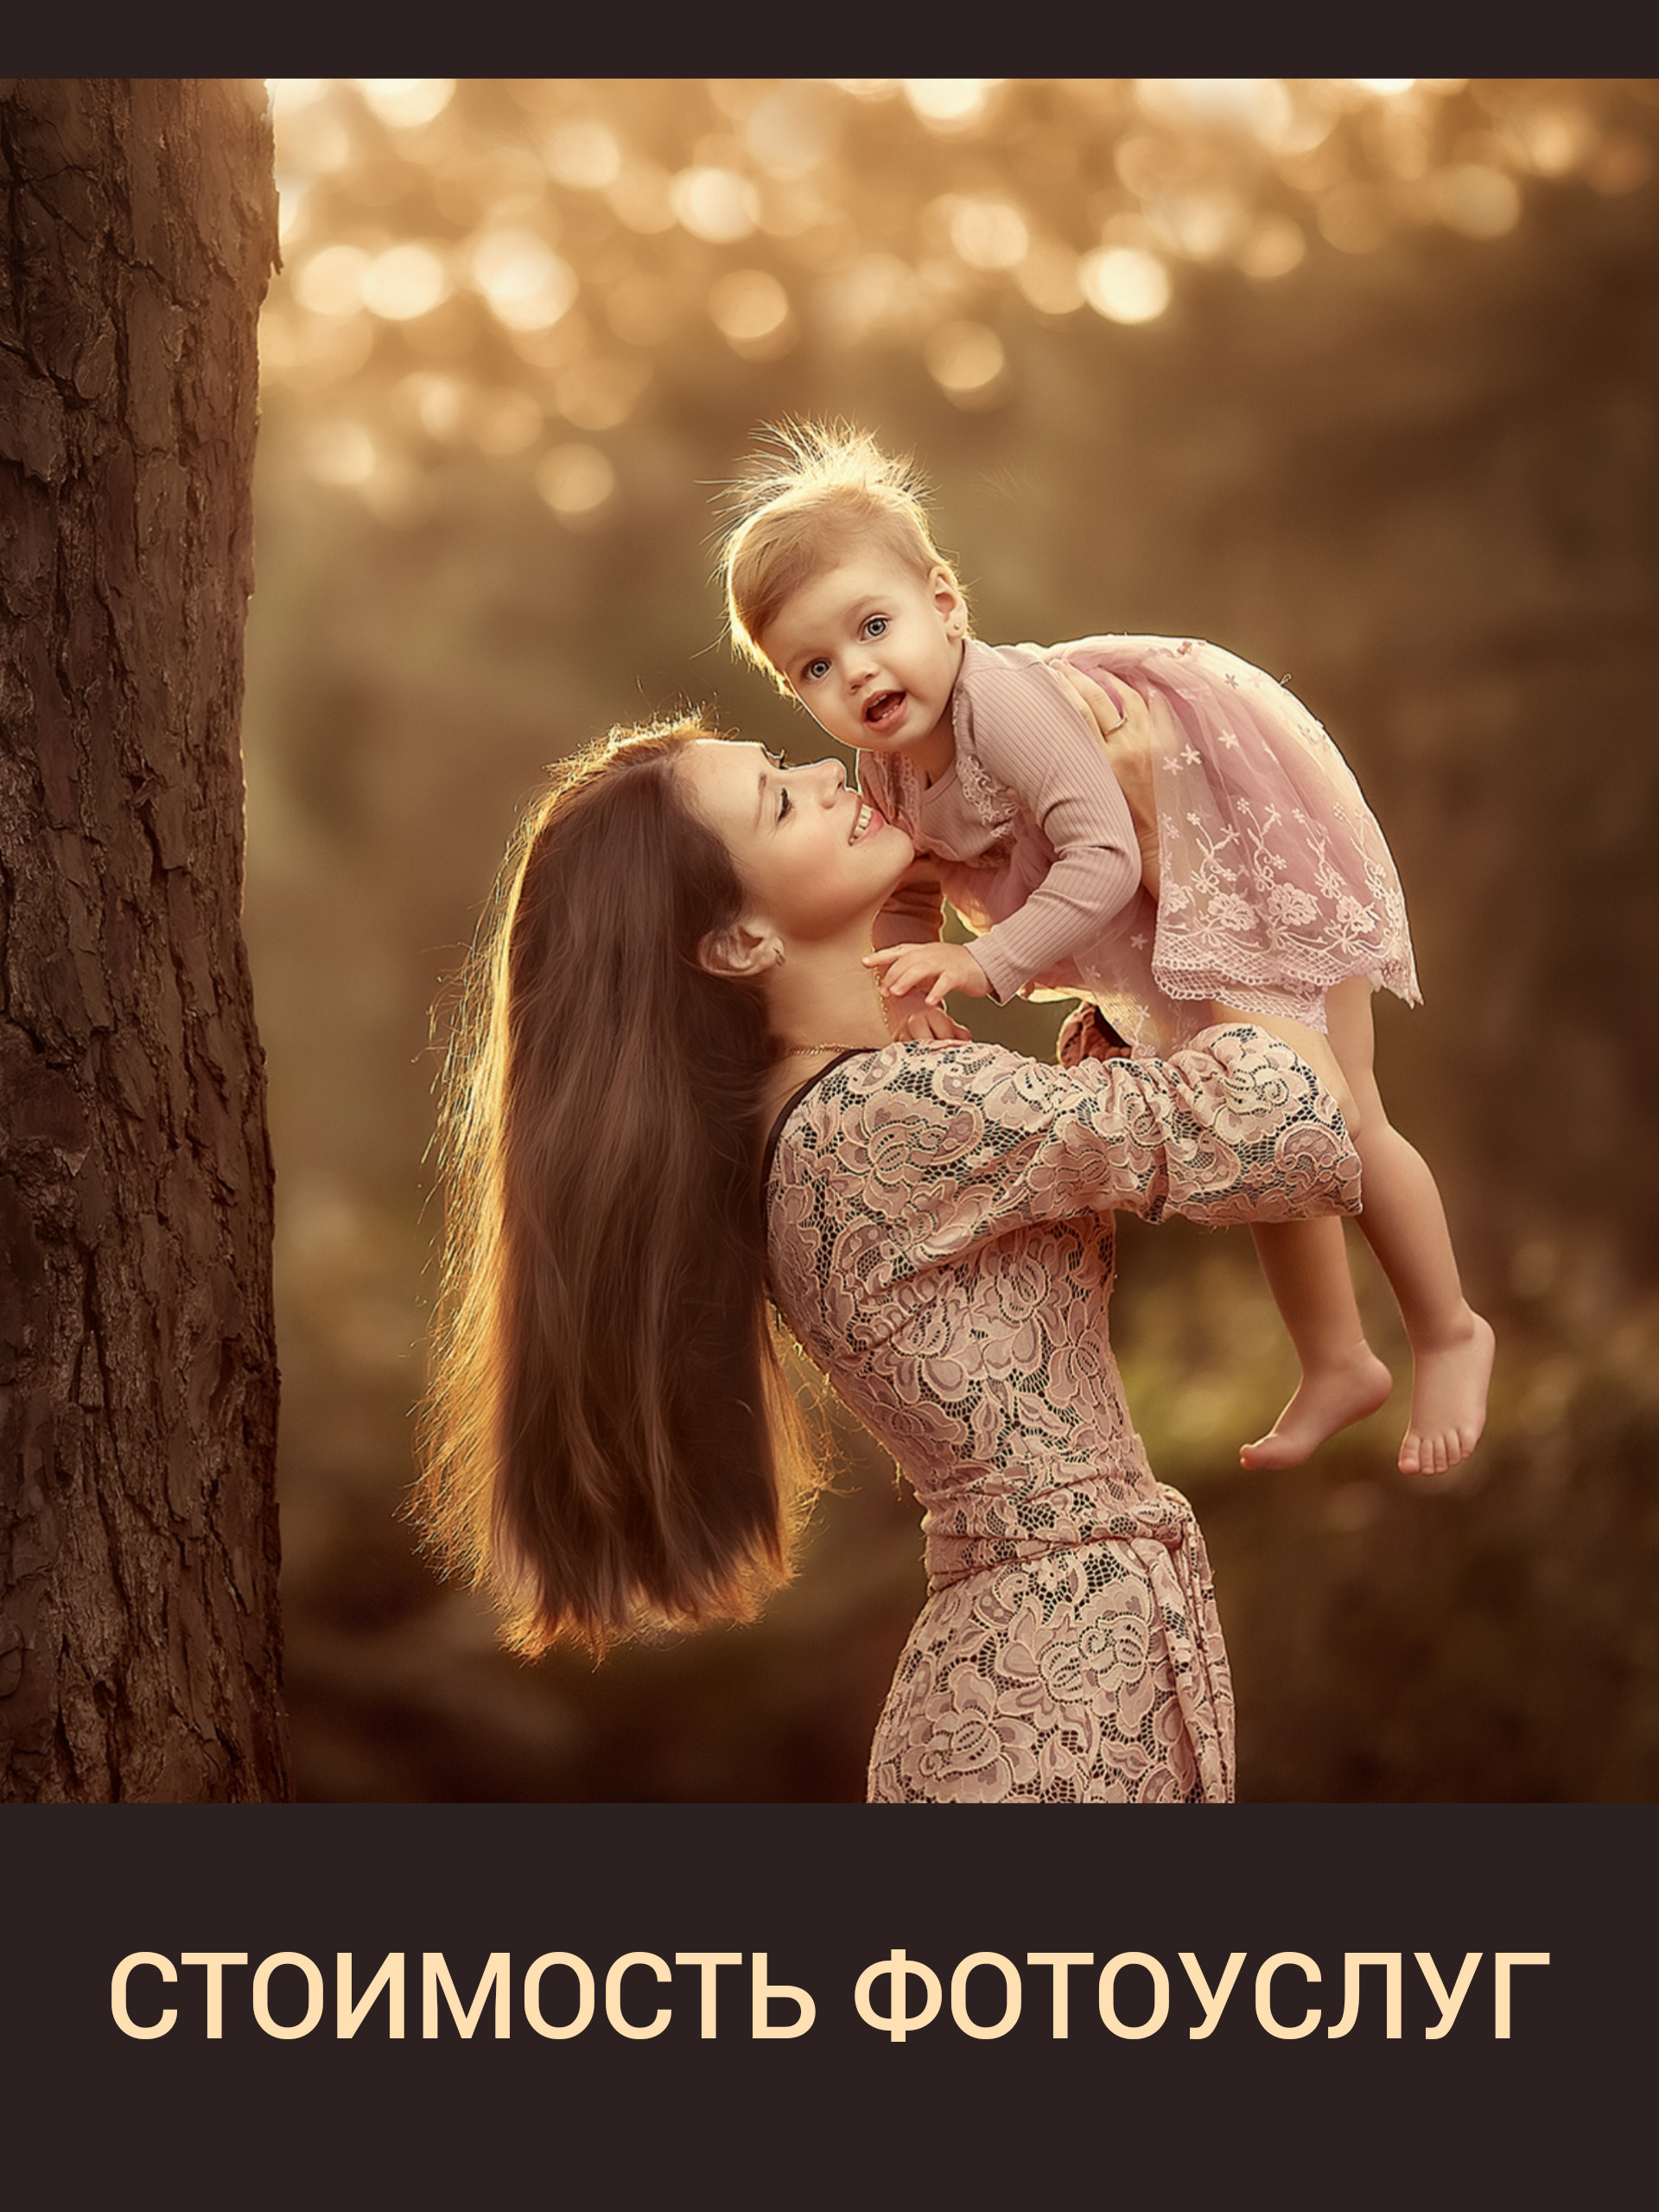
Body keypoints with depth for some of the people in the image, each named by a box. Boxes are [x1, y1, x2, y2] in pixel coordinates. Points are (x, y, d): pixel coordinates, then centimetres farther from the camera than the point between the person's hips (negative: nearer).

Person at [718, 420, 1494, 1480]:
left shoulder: (1005, 702, -38)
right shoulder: (887, 770, -11)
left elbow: (1103, 858, -43)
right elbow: (908, 905, -3)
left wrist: (989, 963, -45)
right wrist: (913, 1005, -21)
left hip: (1263, 854, -9)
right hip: (1168, 908, 9)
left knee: (1335, 1120, -3)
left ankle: (1451, 1333, 21)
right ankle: (1336, 1363, 35)